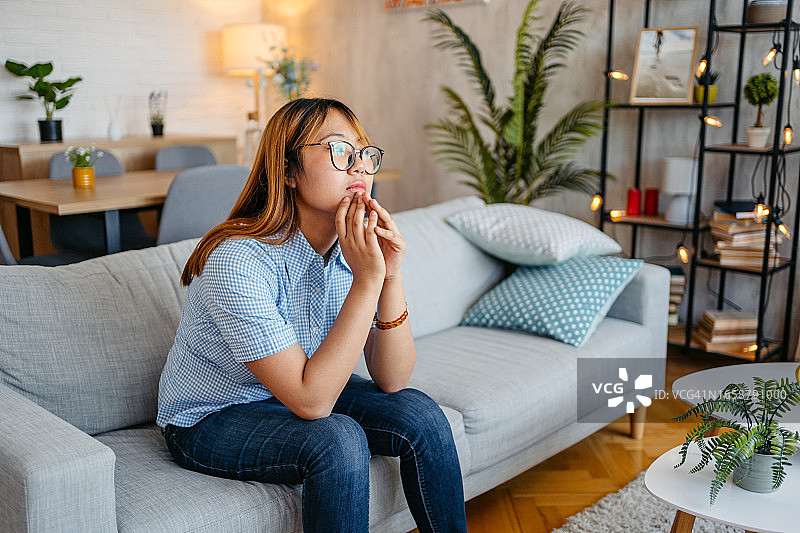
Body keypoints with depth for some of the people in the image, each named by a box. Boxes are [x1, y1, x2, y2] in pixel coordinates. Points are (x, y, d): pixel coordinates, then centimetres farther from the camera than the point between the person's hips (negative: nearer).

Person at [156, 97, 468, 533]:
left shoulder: (358, 245, -11)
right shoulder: (238, 262, -30)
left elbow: (391, 380, -12)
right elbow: (310, 402, -32)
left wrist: (391, 277, -26)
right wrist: (366, 283, -35)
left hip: (302, 392, 6)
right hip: (211, 422, -6)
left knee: (420, 415, -12)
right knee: (338, 440, -30)